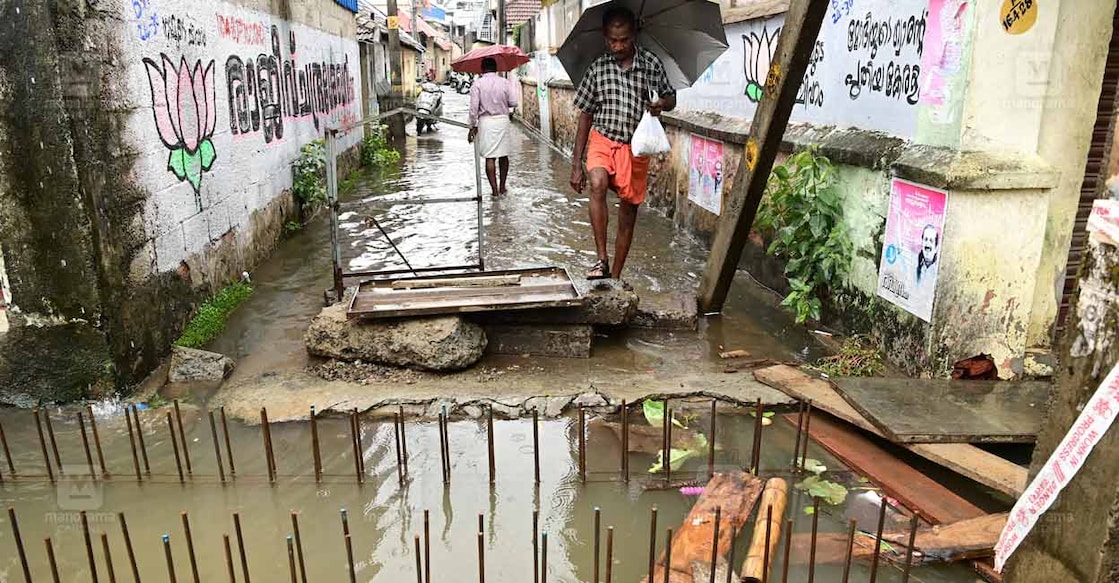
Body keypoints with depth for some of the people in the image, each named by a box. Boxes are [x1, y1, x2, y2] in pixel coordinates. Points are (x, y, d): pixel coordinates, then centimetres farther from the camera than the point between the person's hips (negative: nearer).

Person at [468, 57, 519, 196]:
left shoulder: (477, 84, -4)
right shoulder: (505, 82, 1)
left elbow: (474, 107, -7)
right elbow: (514, 102, -4)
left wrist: (473, 126, 0)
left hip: (486, 122, -2)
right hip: (503, 121, 2)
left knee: (489, 157, 1)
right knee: (503, 155, 15)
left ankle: (495, 189, -1)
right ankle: (502, 187, 22)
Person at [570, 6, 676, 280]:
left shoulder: (651, 63, -2)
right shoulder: (598, 67, -1)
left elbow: (671, 98, 11)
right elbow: (585, 115, 4)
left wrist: (662, 104, -16)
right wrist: (577, 163, 2)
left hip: (635, 146, 1)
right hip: (602, 139, -1)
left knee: (628, 210, 5)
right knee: (598, 184, -30)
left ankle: (615, 275, 19)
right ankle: (602, 261, -26)